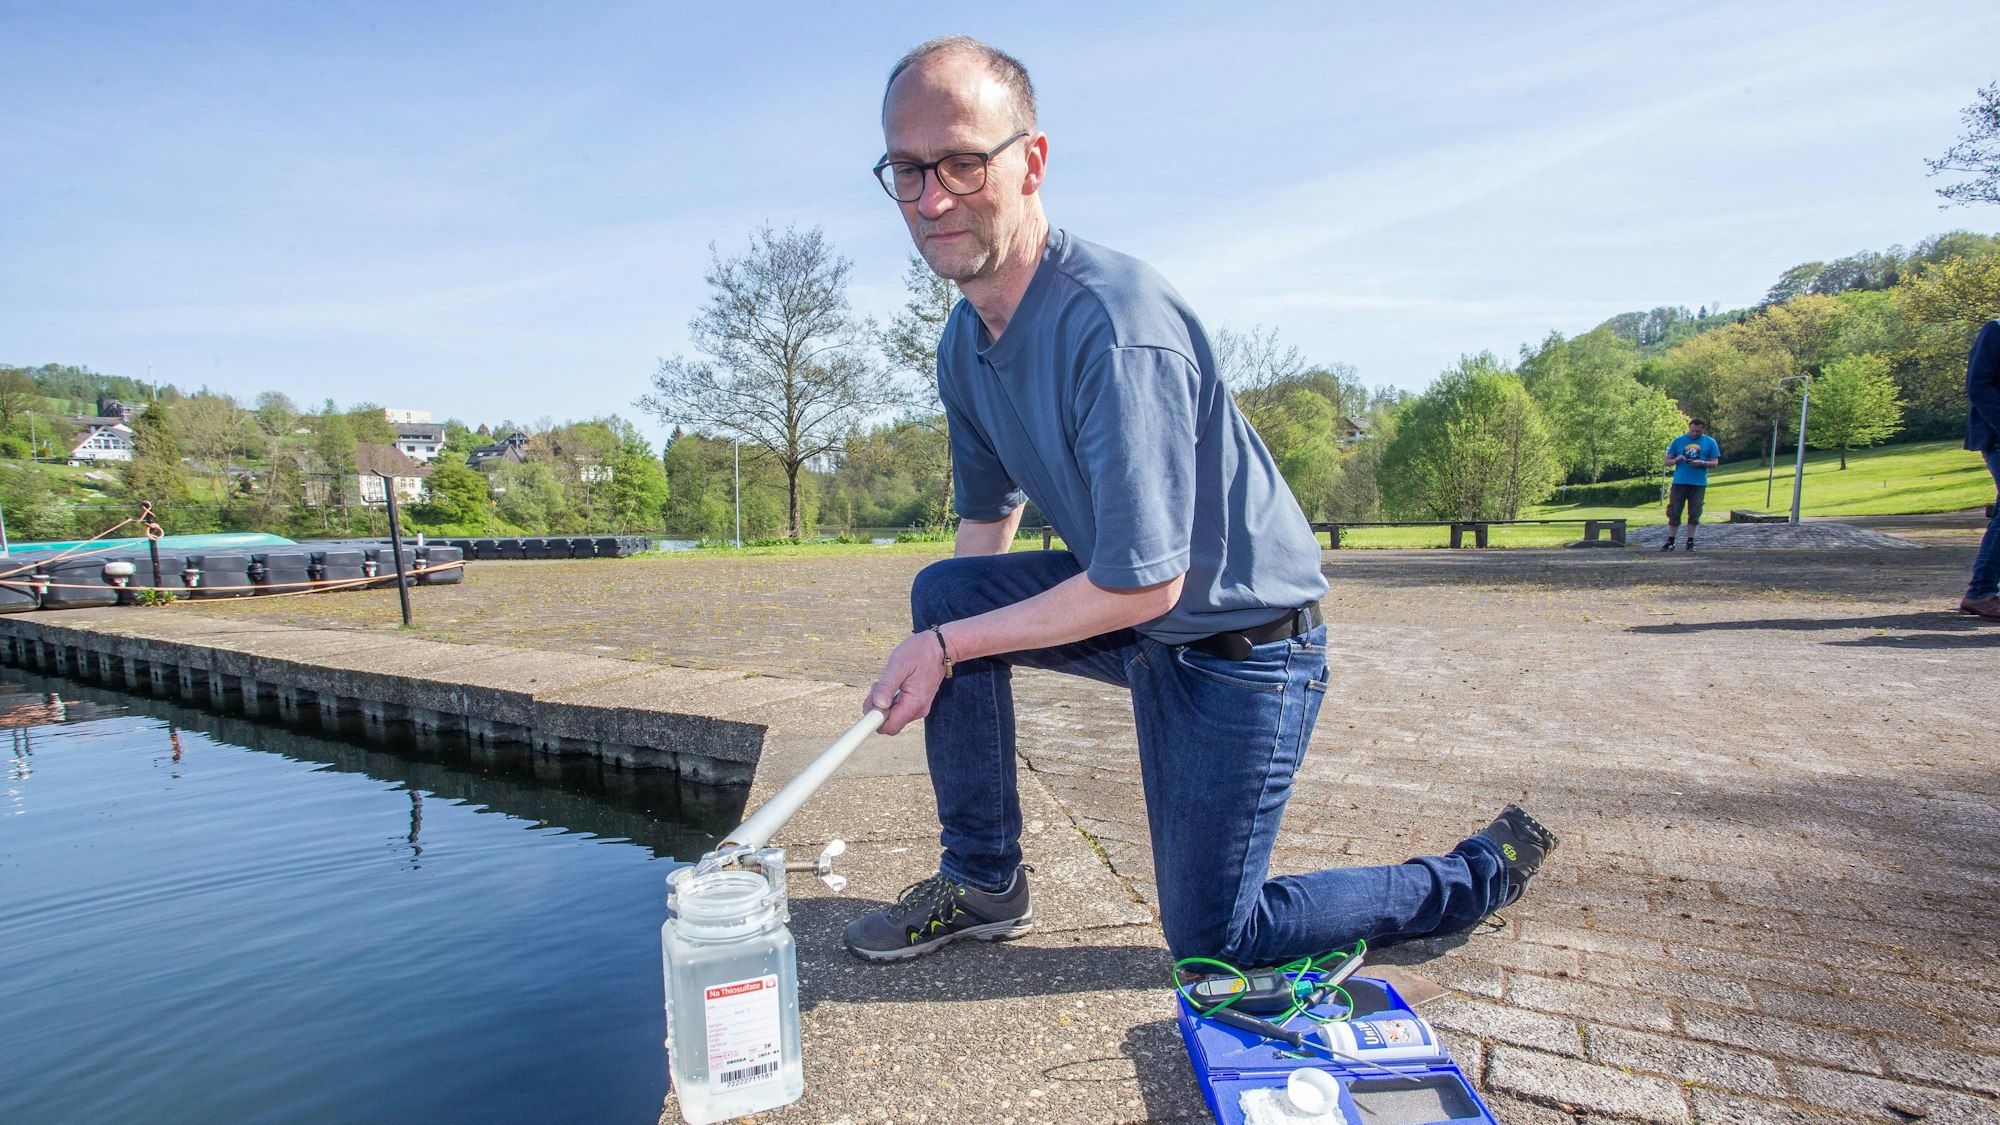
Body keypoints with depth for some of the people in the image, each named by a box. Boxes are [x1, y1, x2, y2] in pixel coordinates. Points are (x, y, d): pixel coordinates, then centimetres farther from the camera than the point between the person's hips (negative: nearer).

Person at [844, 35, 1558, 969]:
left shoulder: (1116, 326, -30)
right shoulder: (964, 341, -2)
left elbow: (1145, 584, -28)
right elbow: (987, 517, 10)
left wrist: (947, 644, -20)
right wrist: (932, 652, 0)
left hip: (1245, 636, -7)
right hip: (1125, 602, 7)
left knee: (1211, 939, 2)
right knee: (942, 590, -11)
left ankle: (1482, 872, 24)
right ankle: (982, 883, 6)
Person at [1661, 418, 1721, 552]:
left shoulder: (1710, 442, 6)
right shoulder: (1678, 441, 7)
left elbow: (1714, 463, 4)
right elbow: (1667, 462, 9)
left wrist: (1702, 463, -15)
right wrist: (1676, 460, -13)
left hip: (1699, 483, 0)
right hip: (1679, 482, 0)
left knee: (1694, 513, 4)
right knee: (1674, 512, -2)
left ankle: (1690, 541, 13)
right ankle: (1670, 541, 3)